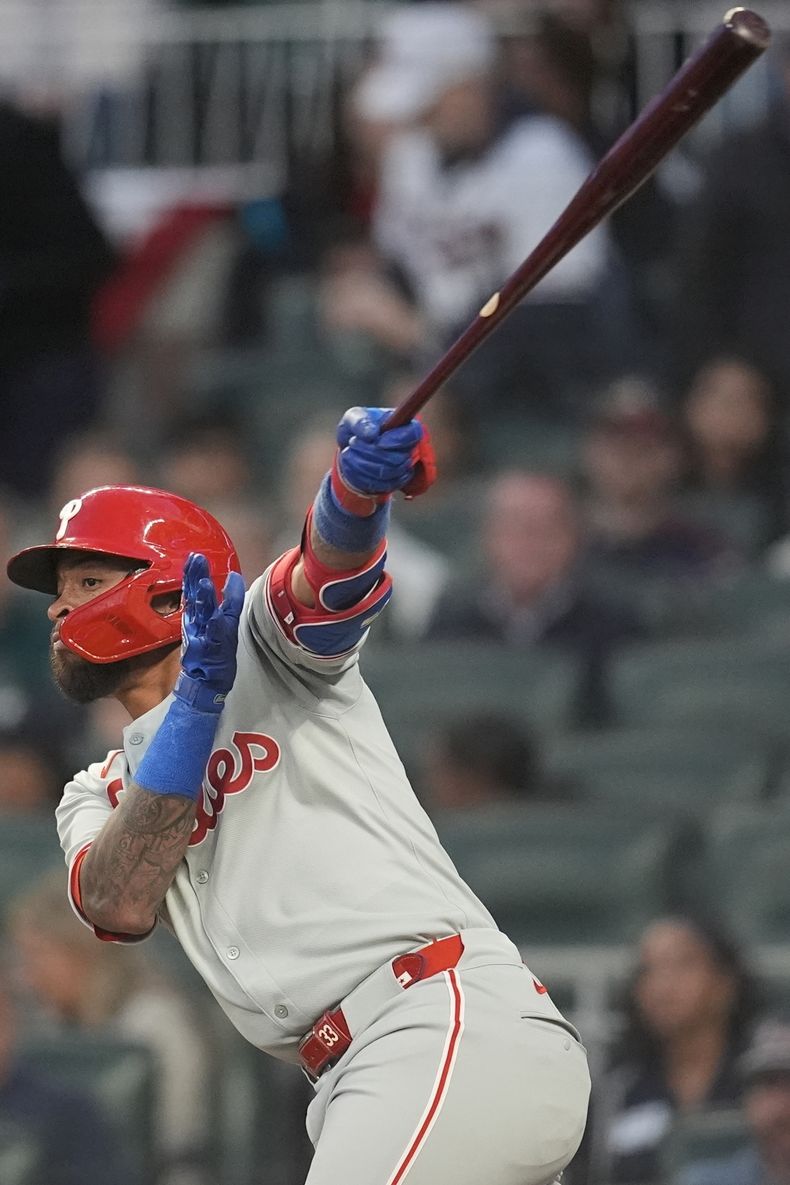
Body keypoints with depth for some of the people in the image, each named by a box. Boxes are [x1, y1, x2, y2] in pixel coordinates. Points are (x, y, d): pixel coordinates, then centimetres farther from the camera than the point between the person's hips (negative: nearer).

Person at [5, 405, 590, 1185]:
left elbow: (331, 567, -12)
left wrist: (358, 484, -35)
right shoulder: (97, 801, 23)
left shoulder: (263, 645, 10)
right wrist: (200, 696, -6)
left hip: (450, 1023, -7)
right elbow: (120, 906, 1)